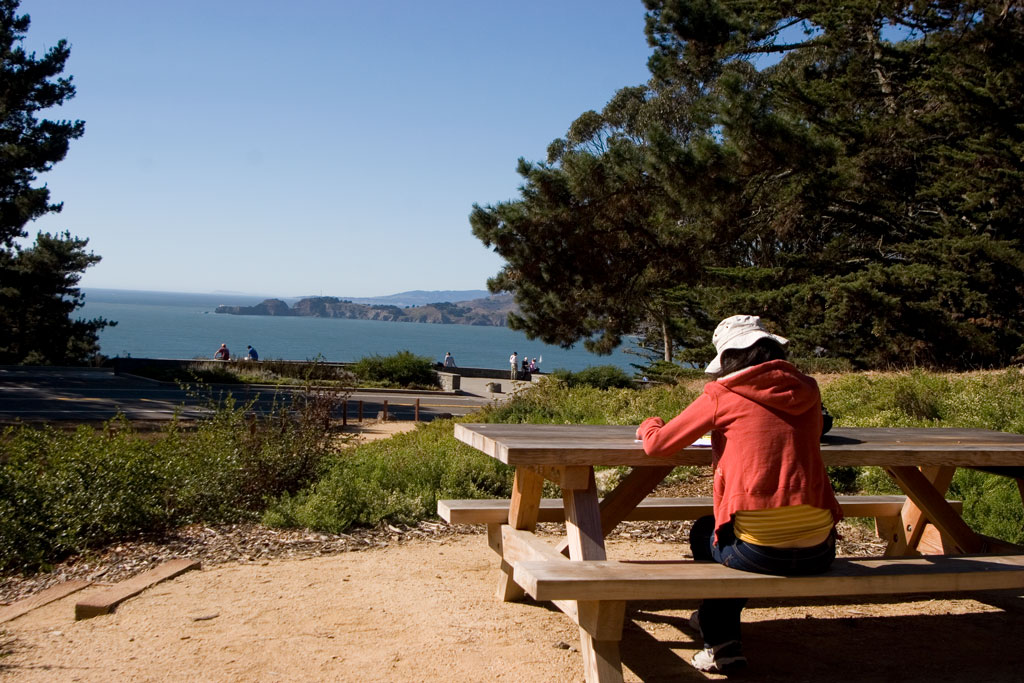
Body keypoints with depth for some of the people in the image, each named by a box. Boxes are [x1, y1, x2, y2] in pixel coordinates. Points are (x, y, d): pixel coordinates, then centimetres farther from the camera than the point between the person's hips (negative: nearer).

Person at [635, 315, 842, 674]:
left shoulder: (723, 394, -1)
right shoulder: (806, 390, 10)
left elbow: (657, 445, 6)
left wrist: (649, 426, 30)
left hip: (761, 552, -5)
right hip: (820, 551, 5)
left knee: (703, 533, 30)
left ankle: (722, 644, 30)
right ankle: (716, 619, 56)